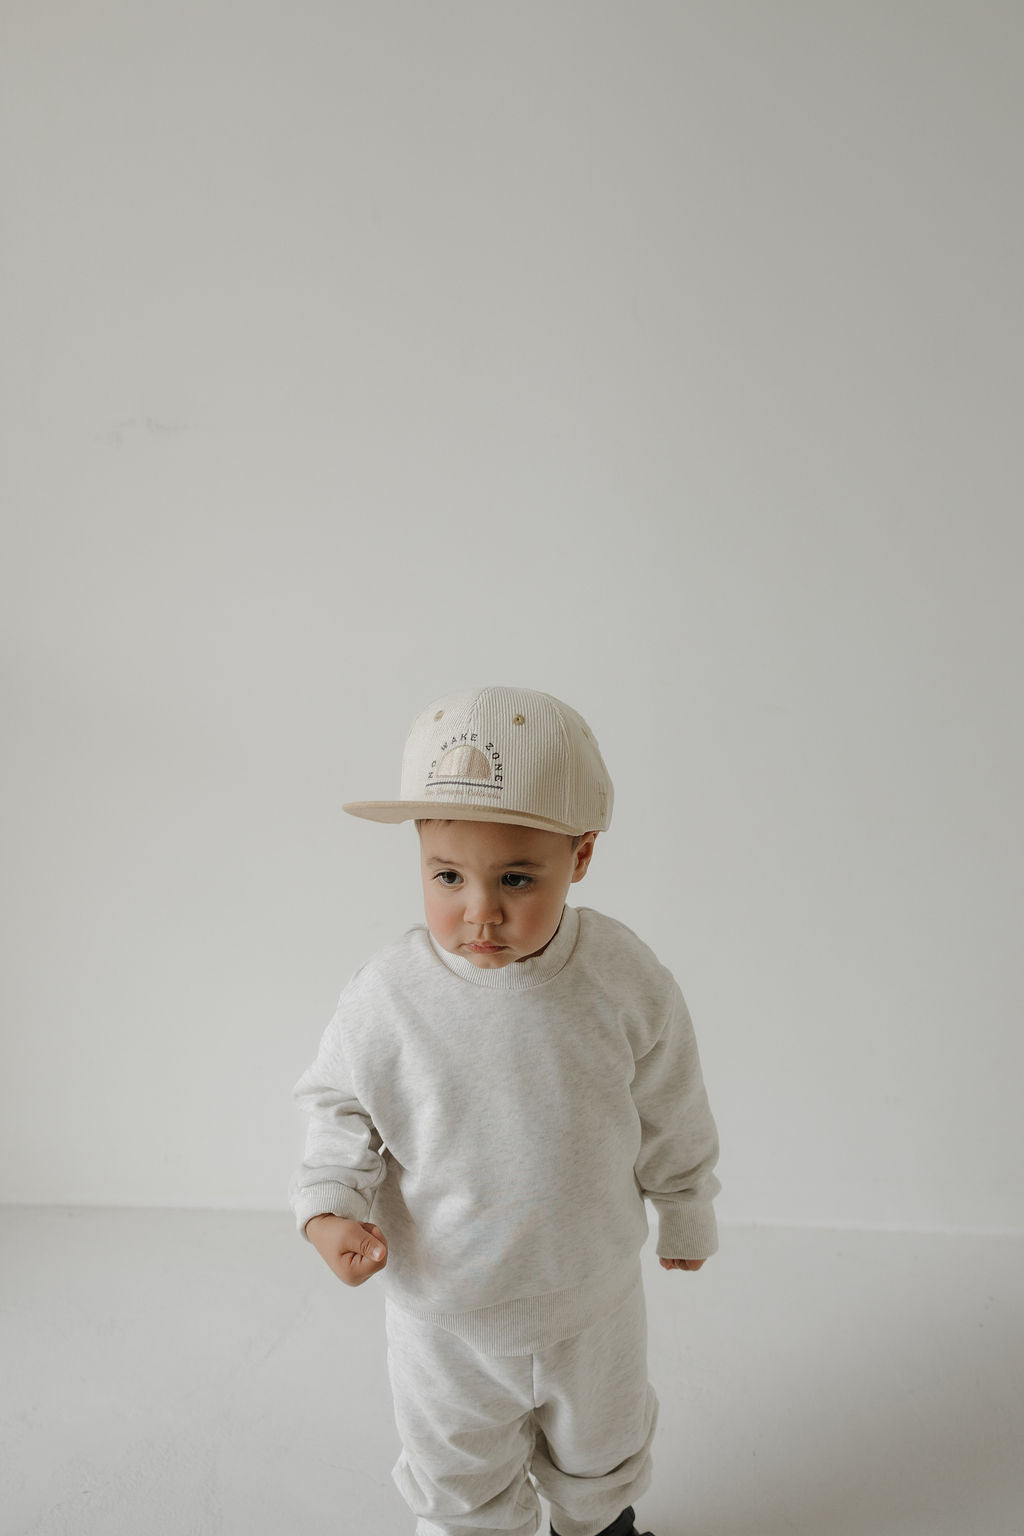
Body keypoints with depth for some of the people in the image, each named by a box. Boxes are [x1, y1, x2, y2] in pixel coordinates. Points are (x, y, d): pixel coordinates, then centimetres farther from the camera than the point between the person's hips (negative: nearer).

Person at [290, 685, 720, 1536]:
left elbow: (673, 1117, -5)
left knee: (600, 1456, 31)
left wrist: (687, 1216, 7)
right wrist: (330, 1209, -20)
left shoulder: (626, 983, -22)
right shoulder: (385, 1000, -25)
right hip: (443, 1312, -1)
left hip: (592, 1300, 1)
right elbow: (339, 1105, -6)